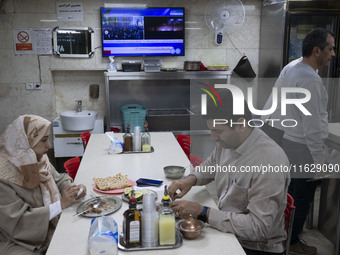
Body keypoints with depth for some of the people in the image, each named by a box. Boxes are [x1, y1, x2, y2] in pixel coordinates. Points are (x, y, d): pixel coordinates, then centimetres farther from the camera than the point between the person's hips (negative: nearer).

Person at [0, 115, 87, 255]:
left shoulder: (38, 158, -2)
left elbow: (59, 179, 13)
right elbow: (16, 223, -24)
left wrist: (73, 189, -10)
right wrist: (60, 205, -24)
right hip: (16, 243, -7)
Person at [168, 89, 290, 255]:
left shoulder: (270, 162, -27)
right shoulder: (226, 141, -4)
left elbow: (258, 227, -26)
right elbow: (211, 165, 18)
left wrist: (202, 212, -26)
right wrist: (191, 179, -3)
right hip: (224, 229, 7)